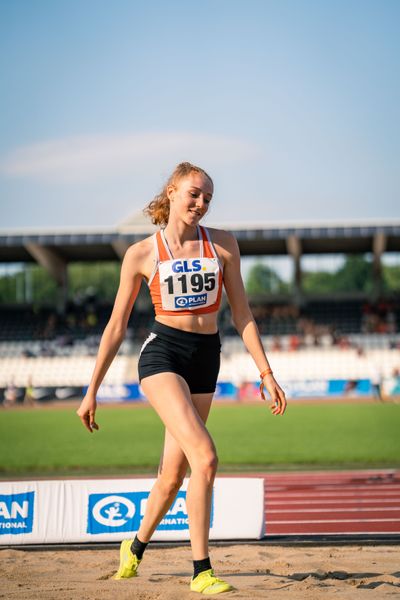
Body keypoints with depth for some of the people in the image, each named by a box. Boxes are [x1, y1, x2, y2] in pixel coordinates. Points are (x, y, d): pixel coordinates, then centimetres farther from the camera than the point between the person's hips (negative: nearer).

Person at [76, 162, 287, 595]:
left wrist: (266, 373, 1)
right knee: (205, 457, -23)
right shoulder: (141, 254, -1)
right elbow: (116, 326, 4)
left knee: (173, 474, 10)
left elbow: (242, 315, 8)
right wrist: (91, 391, 5)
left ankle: (137, 546, 38)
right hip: (162, 352, -4)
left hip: (206, 359, 4)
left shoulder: (223, 245, 6)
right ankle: (201, 571, -17)